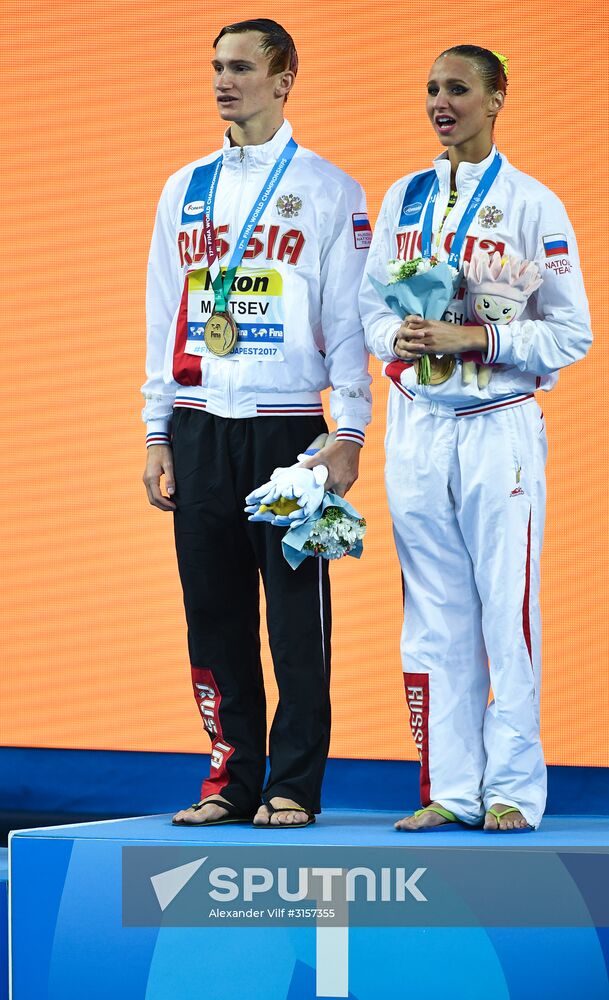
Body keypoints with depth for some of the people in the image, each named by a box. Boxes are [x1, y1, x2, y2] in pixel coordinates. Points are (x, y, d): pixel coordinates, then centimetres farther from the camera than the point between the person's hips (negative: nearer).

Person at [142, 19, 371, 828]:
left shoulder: (328, 190, 3)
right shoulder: (186, 190, 15)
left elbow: (346, 321, 0)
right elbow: (164, 318, 15)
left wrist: (348, 436, -8)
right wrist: (157, 438, 9)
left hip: (287, 425, -4)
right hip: (199, 425, 4)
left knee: (296, 613, -3)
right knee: (215, 612, 5)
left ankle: (294, 786, 3)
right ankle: (231, 782, 11)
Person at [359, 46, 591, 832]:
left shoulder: (531, 205, -2)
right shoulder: (404, 199, 12)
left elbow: (571, 333, -5)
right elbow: (369, 306, 16)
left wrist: (475, 338, -16)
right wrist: (398, 337, -6)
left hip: (499, 425, -4)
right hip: (416, 424, 4)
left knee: (508, 610, -5)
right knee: (433, 612, 5)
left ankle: (511, 789, 1)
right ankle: (449, 789, 10)